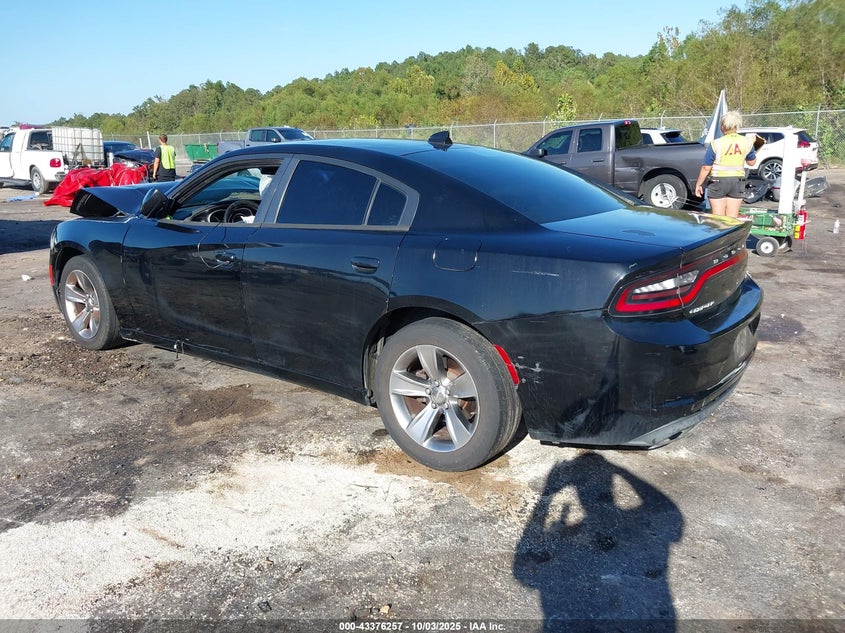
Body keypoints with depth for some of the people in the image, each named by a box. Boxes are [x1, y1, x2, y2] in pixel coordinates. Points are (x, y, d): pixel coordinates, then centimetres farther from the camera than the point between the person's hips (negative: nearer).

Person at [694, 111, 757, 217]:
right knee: (732, 218, 8)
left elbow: (706, 168, -11)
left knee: (718, 217, 2)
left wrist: (698, 184, -1)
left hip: (718, 181, -4)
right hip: (737, 181, 4)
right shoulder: (746, 142, 0)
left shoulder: (716, 144, -13)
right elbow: (751, 162, 14)